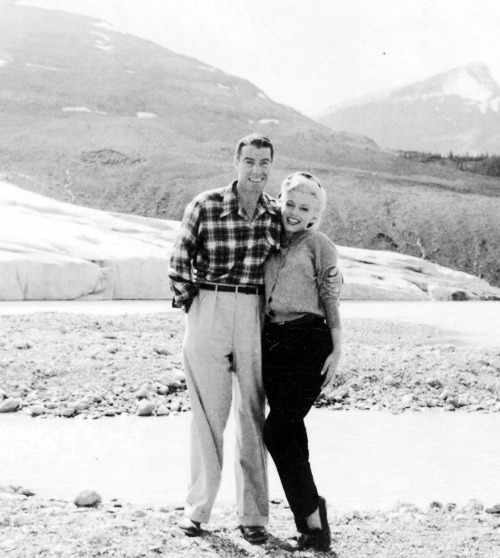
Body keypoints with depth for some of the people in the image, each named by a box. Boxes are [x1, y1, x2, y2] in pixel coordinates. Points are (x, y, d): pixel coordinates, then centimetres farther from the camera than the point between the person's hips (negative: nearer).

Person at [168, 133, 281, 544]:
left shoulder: (278, 215, 4)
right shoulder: (205, 206, -6)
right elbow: (179, 262, 0)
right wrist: (188, 302, 0)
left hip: (256, 316, 2)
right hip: (207, 312, -2)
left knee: (253, 414, 6)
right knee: (208, 413, 4)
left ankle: (253, 515, 16)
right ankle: (198, 507, 18)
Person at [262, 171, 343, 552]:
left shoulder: (319, 245, 1)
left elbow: (331, 300, -1)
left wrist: (337, 351, -6)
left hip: (309, 342, -6)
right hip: (272, 343, 6)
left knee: (277, 431, -14)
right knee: (290, 432, 5)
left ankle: (312, 519, -5)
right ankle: (312, 523, 13)